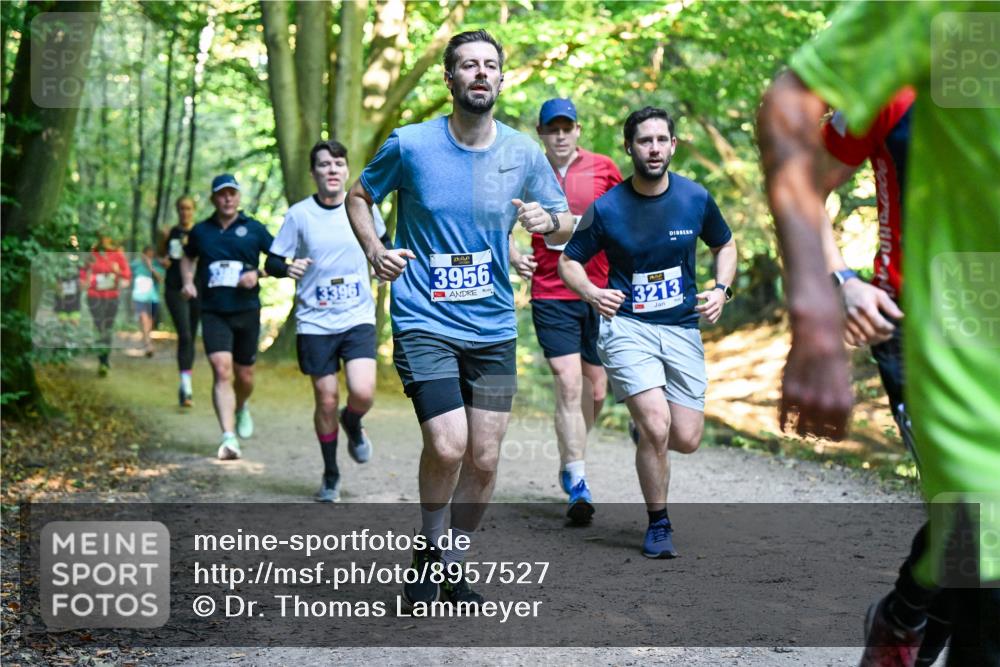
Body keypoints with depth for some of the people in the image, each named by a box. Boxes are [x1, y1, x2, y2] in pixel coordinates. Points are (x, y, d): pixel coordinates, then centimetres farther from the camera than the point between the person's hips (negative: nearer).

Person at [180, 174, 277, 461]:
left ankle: (241, 409, 46)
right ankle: (229, 438, -24)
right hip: (213, 313, 0)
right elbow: (187, 258, 26)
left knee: (244, 376, 11)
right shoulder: (200, 231, 8)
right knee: (222, 371, -17)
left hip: (247, 311, 0)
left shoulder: (254, 229, 3)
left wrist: (257, 274, -9)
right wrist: (187, 281, 8)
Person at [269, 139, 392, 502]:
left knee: (363, 393, -17)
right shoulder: (299, 214, -3)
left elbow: (382, 241, 20)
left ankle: (352, 425, 21)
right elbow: (272, 262, 1)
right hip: (314, 322, 0)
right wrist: (288, 266, -20)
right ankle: (330, 475, 24)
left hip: (358, 319, 1)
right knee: (326, 401, 2)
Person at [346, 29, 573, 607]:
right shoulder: (410, 145, -5)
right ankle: (429, 549, 10)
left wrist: (548, 221, -12)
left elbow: (566, 223, 11)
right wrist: (375, 250, -6)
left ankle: (455, 568, 25)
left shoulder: (523, 152, 2)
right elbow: (359, 195, 11)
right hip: (424, 321, -3)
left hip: (494, 327, 4)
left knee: (484, 459, 4)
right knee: (448, 446, -18)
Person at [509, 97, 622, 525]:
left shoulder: (604, 169, 3)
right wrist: (513, 256, -5)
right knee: (569, 386, -12)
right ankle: (577, 486, -9)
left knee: (595, 391, 8)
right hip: (551, 295, -2)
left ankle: (569, 461, 34)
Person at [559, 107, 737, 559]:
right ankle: (658, 524, 3)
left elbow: (725, 246, 17)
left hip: (683, 328, 3)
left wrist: (721, 289, -1)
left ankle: (643, 424, 35)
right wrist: (591, 293, -16)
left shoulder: (696, 199, 0)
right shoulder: (607, 209, -6)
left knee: (687, 440, -2)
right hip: (626, 325, -3)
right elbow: (568, 261, 4)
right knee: (657, 427, -19)